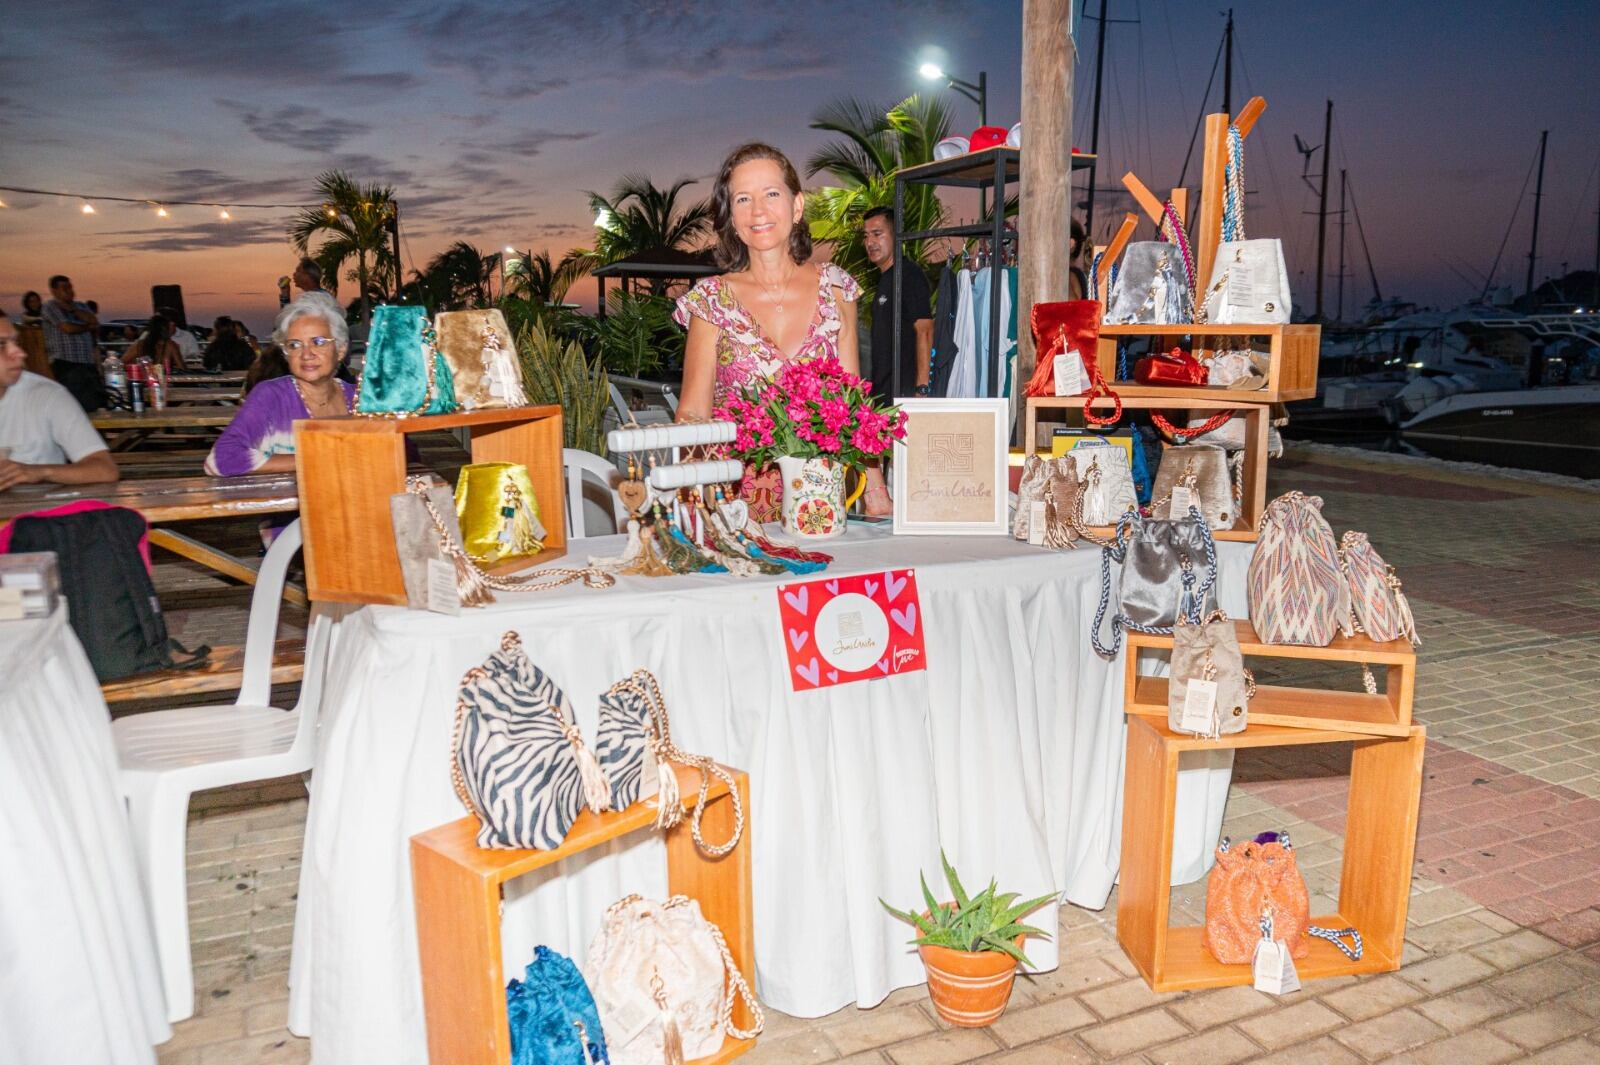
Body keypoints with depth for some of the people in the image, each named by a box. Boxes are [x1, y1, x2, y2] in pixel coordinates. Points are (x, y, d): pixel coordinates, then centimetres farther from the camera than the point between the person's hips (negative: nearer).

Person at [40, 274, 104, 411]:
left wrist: (72, 310, -4)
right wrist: (88, 327, 7)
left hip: (89, 363, 6)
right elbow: (68, 328, -9)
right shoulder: (50, 308, 2)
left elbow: (95, 322, 4)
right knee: (75, 405, -12)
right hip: (66, 364, -6)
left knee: (98, 403, 1)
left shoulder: (80, 306, 21)